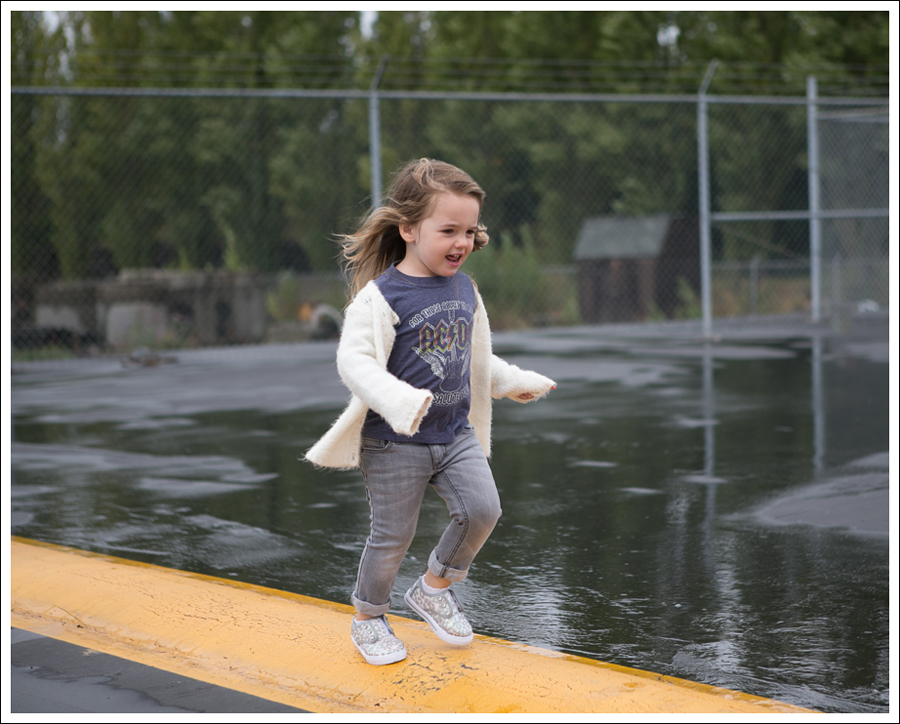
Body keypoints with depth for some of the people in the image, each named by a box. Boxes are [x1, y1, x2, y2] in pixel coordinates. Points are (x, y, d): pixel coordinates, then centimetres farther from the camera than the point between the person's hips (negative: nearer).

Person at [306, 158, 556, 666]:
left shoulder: (465, 289, 7)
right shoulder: (382, 296, -16)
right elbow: (354, 360, -25)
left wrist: (514, 381, 24)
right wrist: (398, 400, -38)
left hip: (456, 433, 6)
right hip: (394, 443, -6)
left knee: (483, 509, -8)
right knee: (394, 536, 4)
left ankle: (435, 587, 17)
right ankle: (369, 617, 28)